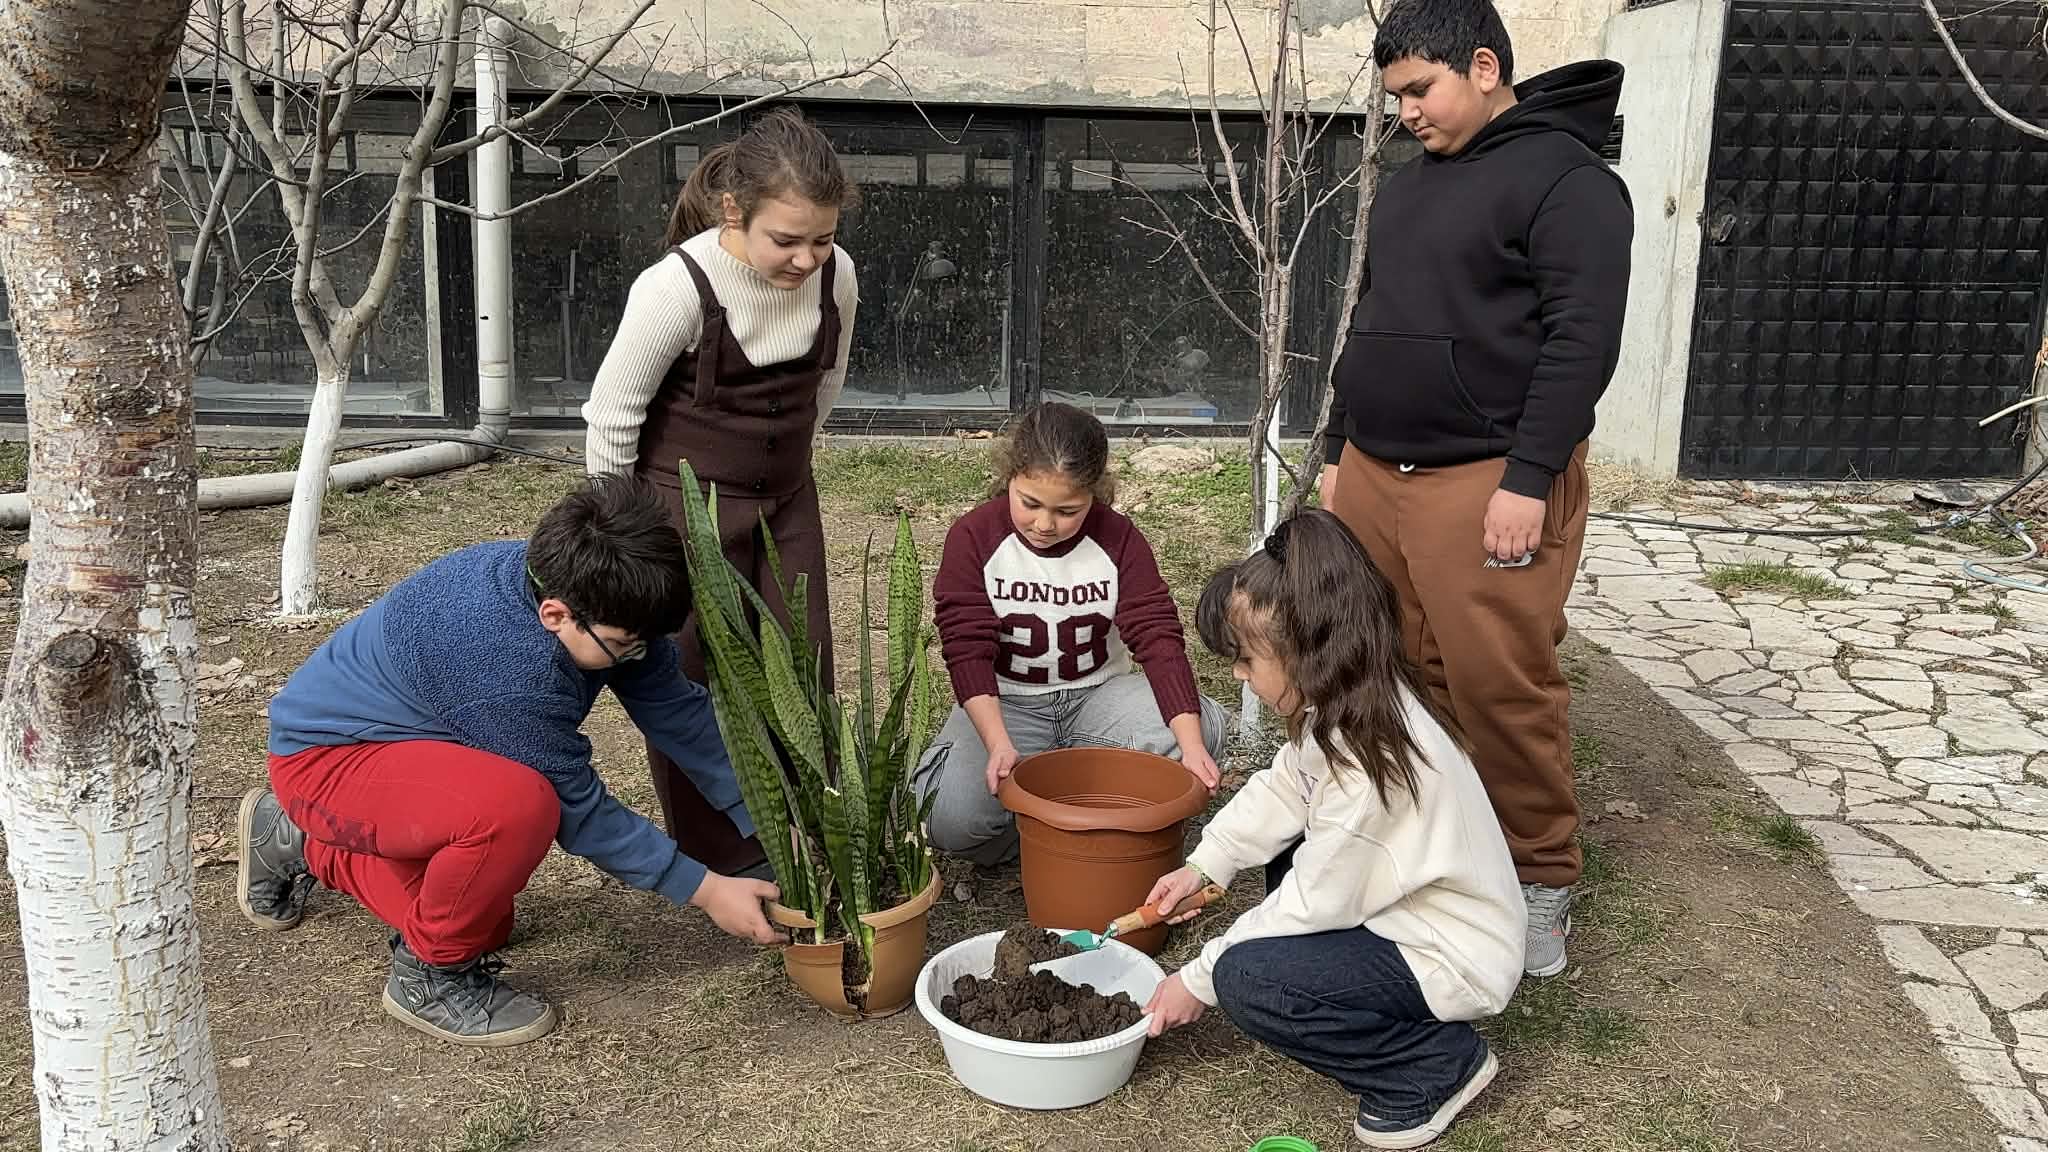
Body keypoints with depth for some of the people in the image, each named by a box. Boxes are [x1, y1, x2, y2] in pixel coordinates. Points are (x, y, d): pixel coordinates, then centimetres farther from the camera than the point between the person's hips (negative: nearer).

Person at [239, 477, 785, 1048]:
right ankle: (431, 974, -9)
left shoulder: (595, 594, -15)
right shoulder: (508, 661, -38)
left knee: (481, 913, 23)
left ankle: (300, 841, 39)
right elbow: (577, 810, -28)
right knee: (518, 803, -37)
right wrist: (706, 890, -23)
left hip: (396, 737, 9)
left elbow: (681, 713, -8)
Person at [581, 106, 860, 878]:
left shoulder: (837, 276, -12)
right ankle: (721, 860, 21)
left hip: (785, 503, 5)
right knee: (687, 685, 4)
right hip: (684, 505, -4)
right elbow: (613, 411, -14)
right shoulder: (677, 288, -26)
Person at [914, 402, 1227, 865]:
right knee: (951, 819, -29)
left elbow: (1158, 636, -18)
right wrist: (999, 744, -35)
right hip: (1007, 704, -2)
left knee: (1206, 726, -26)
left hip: (1097, 693, 2)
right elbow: (968, 649, -19)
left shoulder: (1119, 540, -11)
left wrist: (1191, 745, -31)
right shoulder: (973, 537, -15)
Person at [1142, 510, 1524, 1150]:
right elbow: (1279, 790, 9)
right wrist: (1203, 866, 2)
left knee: (1245, 979, -20)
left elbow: (1313, 903, -24)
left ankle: (1436, 1064, -3)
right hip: (1409, 904, 10)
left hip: (1452, 959, -10)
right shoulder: (1349, 701, -5)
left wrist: (1200, 979, -15)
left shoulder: (1368, 762, -32)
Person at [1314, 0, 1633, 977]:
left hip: (1486, 482, -8)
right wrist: (1338, 450, 21)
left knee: (1501, 687, -5)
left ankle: (1542, 880, 12)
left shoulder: (1564, 177, -7)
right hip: (1375, 472, 8)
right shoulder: (1406, 184, 18)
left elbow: (1583, 339, -15)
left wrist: (1529, 478, -21)